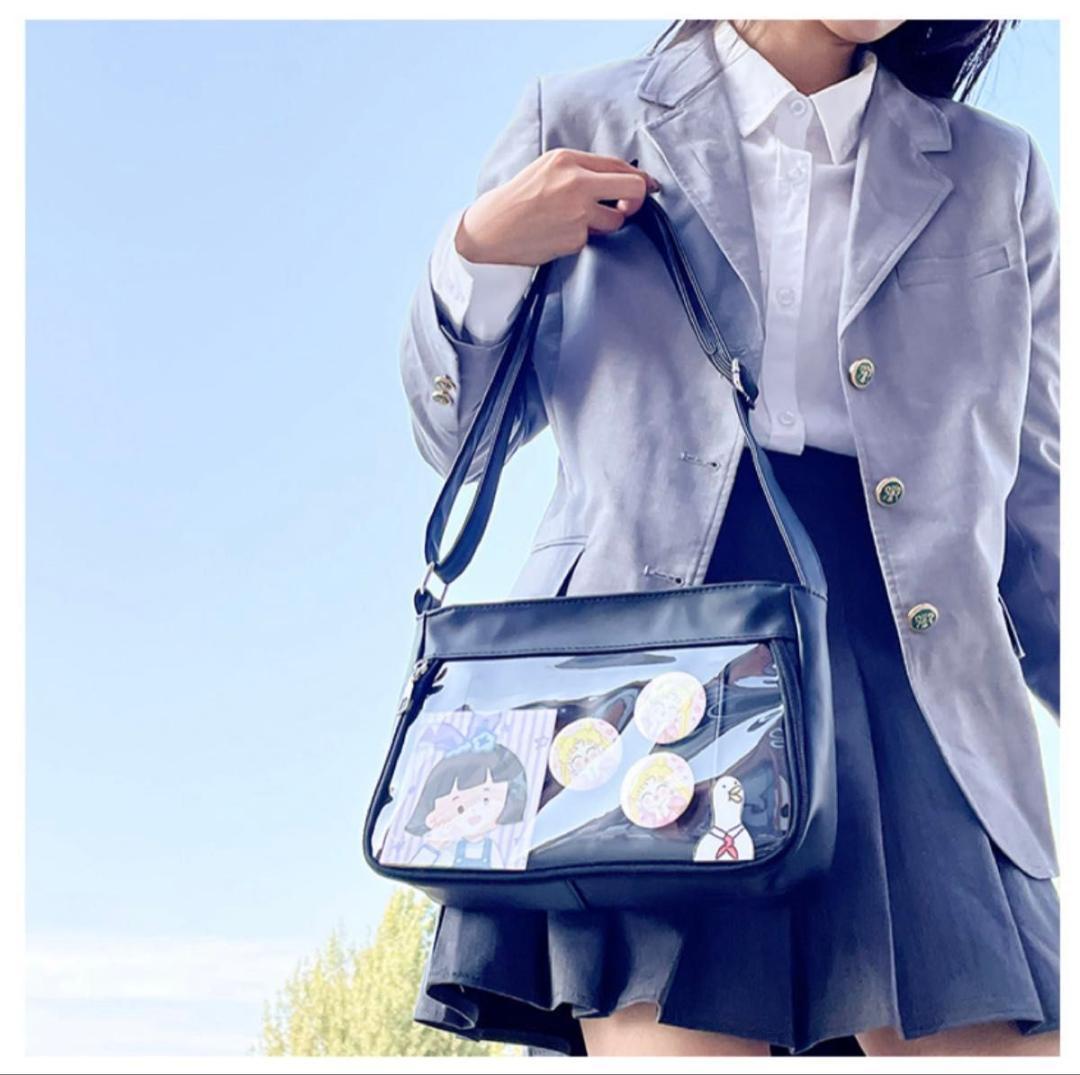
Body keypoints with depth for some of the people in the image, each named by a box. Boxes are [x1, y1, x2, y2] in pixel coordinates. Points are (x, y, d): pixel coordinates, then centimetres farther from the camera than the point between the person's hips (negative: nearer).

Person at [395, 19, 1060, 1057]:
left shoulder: (996, 172, 17)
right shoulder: (581, 122, 12)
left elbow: (1035, 500, 17)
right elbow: (457, 434, 14)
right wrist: (480, 251, -4)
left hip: (923, 692, 3)